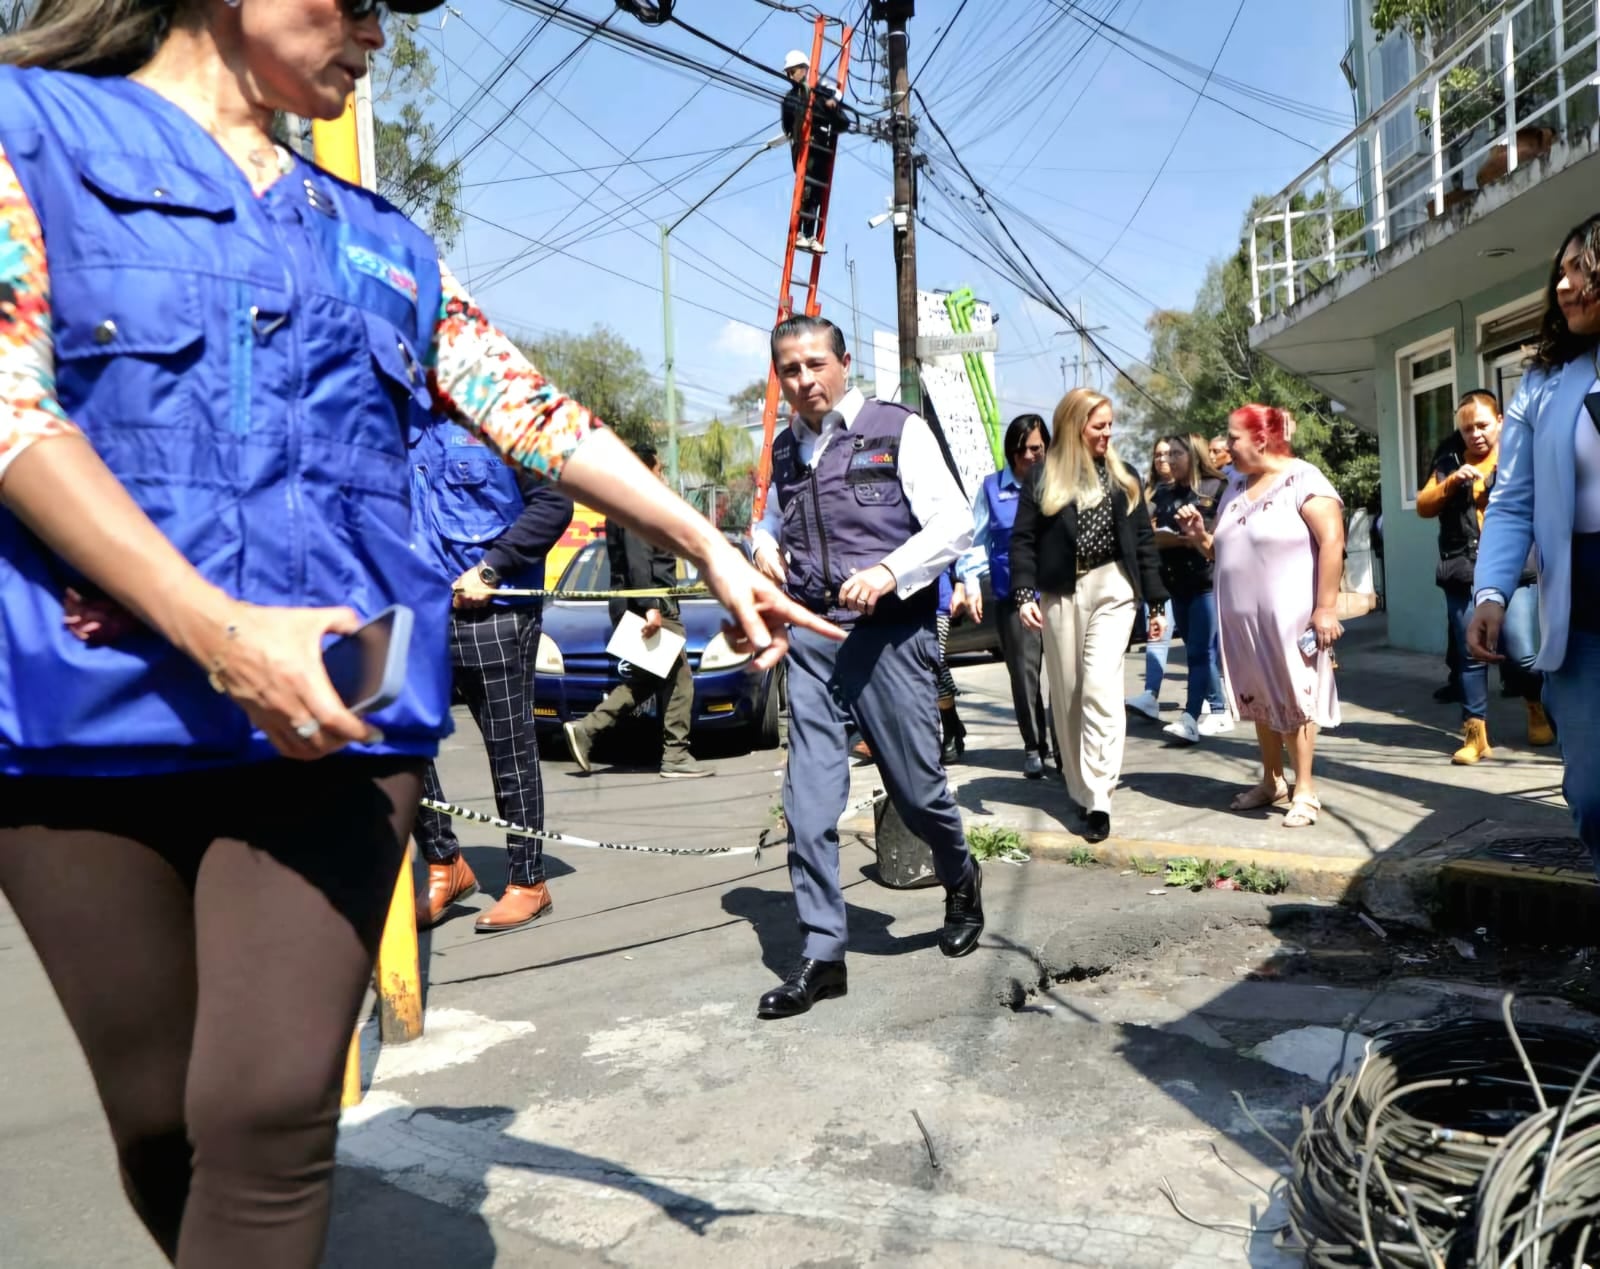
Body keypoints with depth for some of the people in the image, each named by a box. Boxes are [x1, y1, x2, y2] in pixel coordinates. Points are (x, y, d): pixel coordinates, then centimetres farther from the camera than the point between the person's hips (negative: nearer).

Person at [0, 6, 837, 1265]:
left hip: (334, 714, 2)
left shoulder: (381, 240, 18)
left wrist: (712, 549, 11)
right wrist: (218, 628, -19)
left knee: (271, 1113, -6)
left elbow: (533, 412, 15)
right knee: (162, 1116, 8)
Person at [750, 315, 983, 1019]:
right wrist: (765, 546, 7)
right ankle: (822, 954, 9)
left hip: (890, 633, -4)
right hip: (810, 636, 4)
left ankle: (961, 881, 37)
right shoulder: (784, 448, 14)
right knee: (809, 800, -1)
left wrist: (889, 572, -22)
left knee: (916, 788, 5)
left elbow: (954, 523, -6)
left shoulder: (897, 429, -1)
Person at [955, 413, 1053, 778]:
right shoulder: (992, 487, 7)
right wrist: (971, 583, 1)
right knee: (1024, 672, 4)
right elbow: (977, 539, 9)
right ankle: (1033, 747, 17)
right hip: (1013, 597, 1)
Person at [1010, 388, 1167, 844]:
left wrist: (1157, 603, 8)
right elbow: (1022, 539, 0)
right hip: (1060, 594, 0)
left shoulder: (1124, 477, 11)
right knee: (1067, 695, 5)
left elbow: (1144, 541, 11)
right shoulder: (1043, 477, 4)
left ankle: (1099, 798, -11)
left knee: (1100, 686, -13)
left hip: (1113, 588, 0)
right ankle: (1079, 789, 18)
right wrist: (1024, 594, -13)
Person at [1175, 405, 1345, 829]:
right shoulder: (1235, 486, 13)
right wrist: (1199, 535, 1)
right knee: (1260, 699, 14)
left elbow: (1332, 542, -16)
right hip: (1242, 617, 7)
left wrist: (1326, 607, -21)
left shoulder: (1303, 480, -9)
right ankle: (1272, 781, 26)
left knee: (1293, 698, -1)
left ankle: (1304, 789, 9)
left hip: (1289, 616, -7)